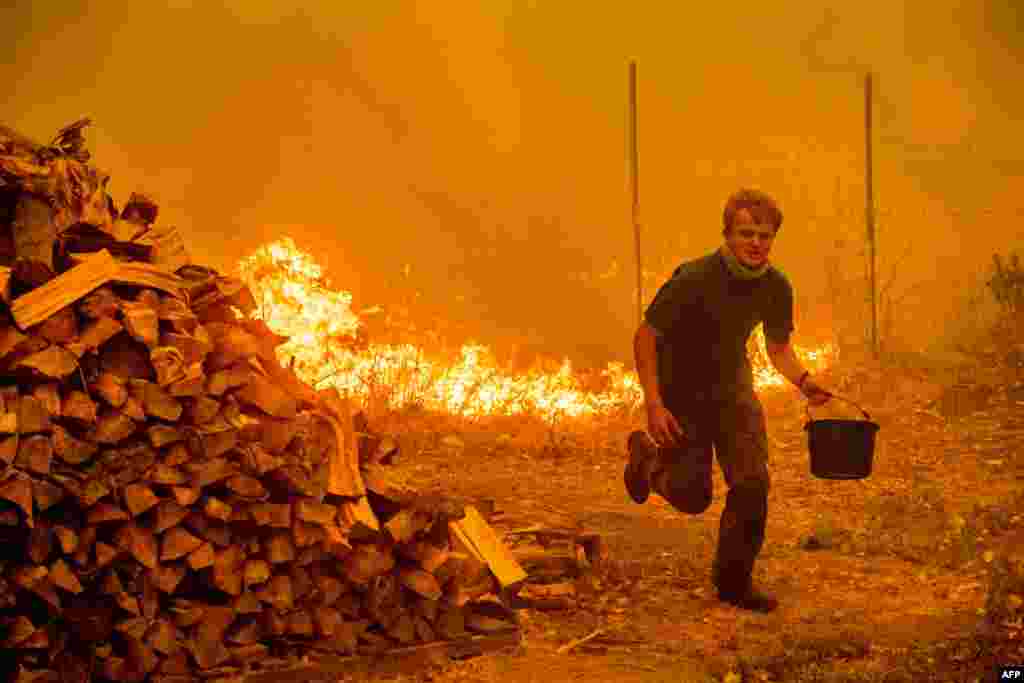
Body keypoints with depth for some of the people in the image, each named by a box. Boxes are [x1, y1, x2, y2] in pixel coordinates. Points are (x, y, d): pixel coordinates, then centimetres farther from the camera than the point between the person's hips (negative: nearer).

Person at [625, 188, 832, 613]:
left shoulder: (775, 287, -11)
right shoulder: (694, 279, -27)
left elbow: (779, 347, 7)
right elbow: (644, 337, -19)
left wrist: (804, 382, -13)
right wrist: (654, 405, -26)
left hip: (732, 389, 4)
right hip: (680, 393, -4)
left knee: (752, 483, -9)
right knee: (692, 496, 0)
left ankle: (734, 581, 10)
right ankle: (646, 455, 34)